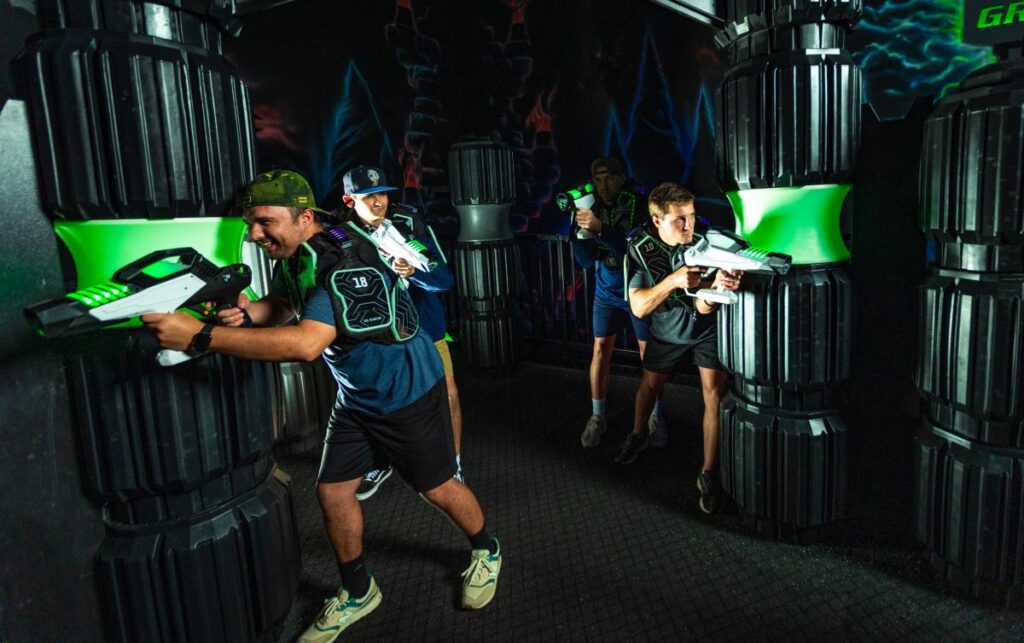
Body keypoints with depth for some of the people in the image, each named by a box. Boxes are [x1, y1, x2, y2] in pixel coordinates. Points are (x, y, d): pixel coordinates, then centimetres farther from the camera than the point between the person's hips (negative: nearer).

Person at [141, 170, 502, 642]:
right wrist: (246, 311, -15)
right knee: (332, 492, 8)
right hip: (355, 396, 8)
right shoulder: (292, 256, -4)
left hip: (409, 392, -8)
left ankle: (486, 551, 39)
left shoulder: (344, 263, -34)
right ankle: (356, 593, 31)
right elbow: (282, 305, 10)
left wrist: (201, 336, -47)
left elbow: (306, 343, -46)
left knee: (437, 488, 8)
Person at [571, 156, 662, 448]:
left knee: (649, 352, 2)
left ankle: (655, 417, 17)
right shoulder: (593, 209, -3)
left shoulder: (639, 205, -14)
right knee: (600, 350, 2)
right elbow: (586, 261, -5)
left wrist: (601, 229, -36)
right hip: (607, 292, 3)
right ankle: (597, 417, 15)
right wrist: (581, 230, -22)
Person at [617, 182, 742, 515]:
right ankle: (638, 435, 48)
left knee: (715, 396, -10)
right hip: (667, 329, 2)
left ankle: (708, 475, 4)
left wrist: (717, 286, -55)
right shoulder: (640, 247, -24)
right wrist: (673, 280, -47)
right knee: (650, 385, 18)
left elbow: (703, 307, -31)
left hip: (706, 326, -2)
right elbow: (638, 307, -31)